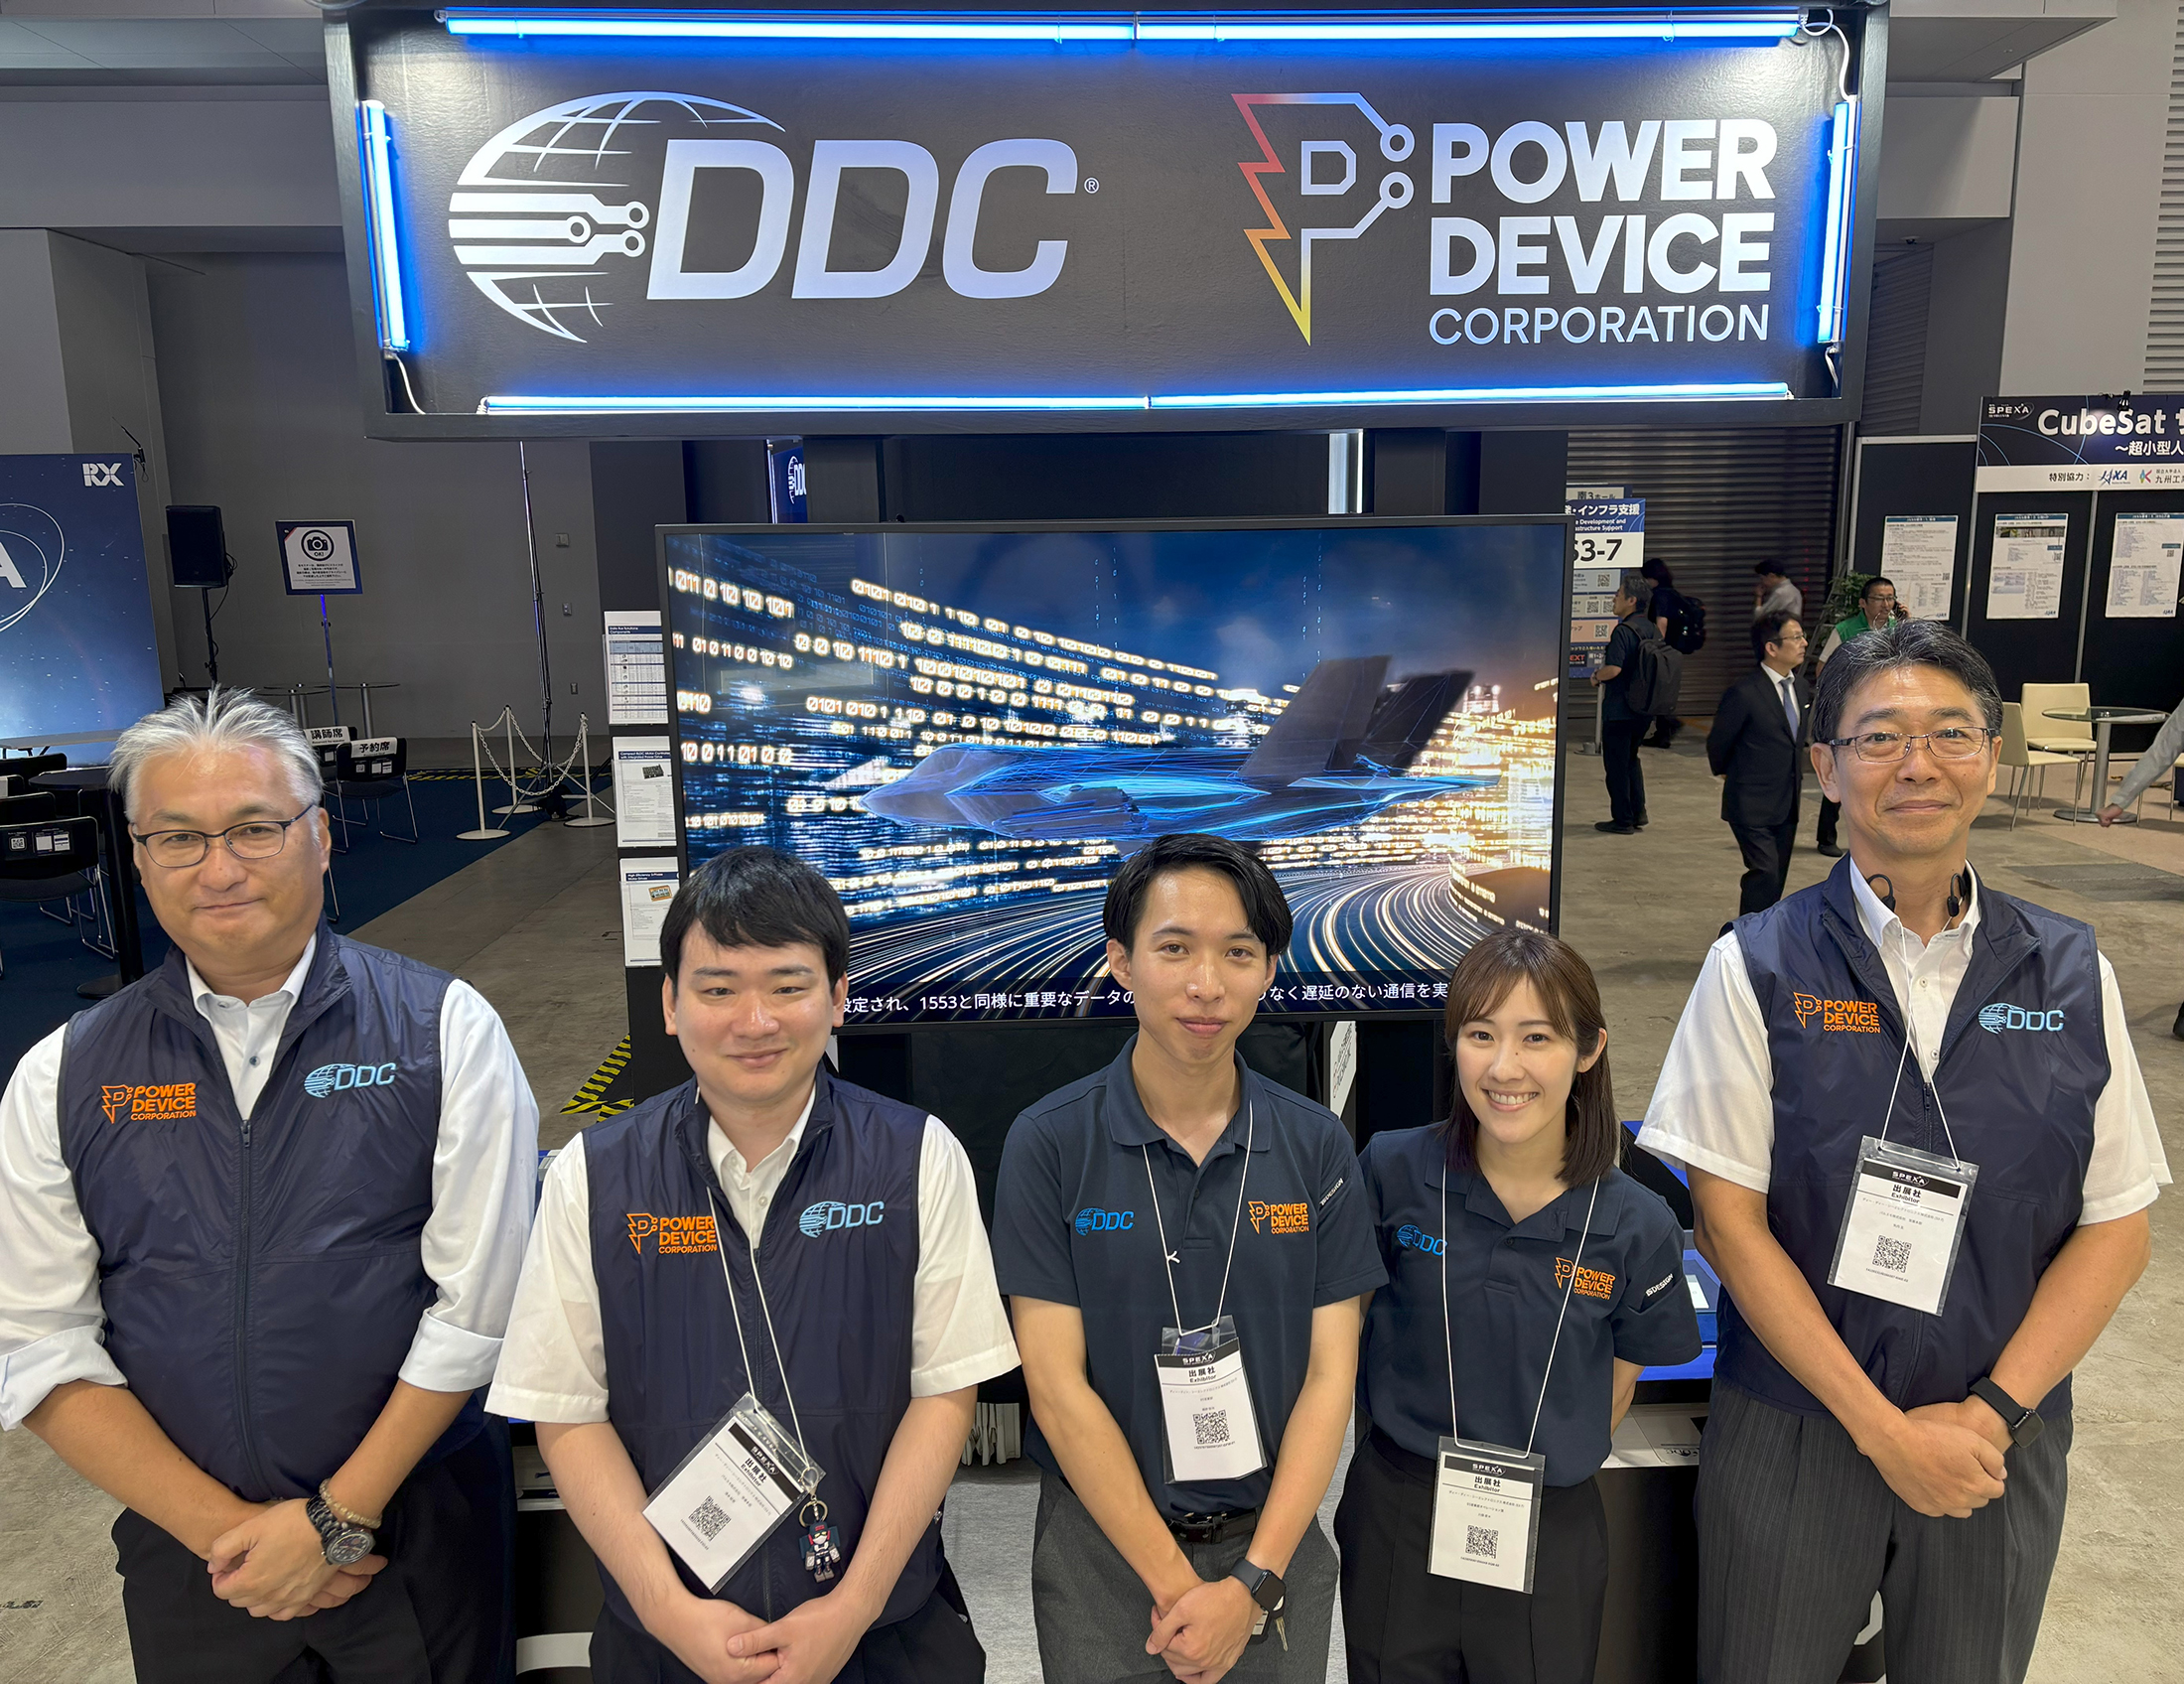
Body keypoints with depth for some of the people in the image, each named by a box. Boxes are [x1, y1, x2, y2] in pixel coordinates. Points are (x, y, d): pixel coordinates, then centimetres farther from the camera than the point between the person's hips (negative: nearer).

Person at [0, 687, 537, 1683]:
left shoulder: (445, 1031, -9)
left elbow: (477, 1303, -12)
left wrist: (340, 1517, -12)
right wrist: (220, 1526, -10)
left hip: (418, 1543, -2)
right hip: (188, 1559, 2)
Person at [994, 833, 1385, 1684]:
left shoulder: (1317, 1147, -5)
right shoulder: (1049, 1144, -12)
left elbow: (1329, 1374, -5)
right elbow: (1057, 1385, -12)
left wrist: (1254, 1582, -11)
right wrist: (1174, 1583, -12)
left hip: (1276, 1547, 2)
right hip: (1102, 1550, -1)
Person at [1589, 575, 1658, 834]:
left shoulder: (1623, 631, -19)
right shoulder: (1652, 630, 8)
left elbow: (1613, 669, -27)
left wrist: (1596, 676, -6)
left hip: (1619, 710, -9)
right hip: (1643, 709, 9)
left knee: (1616, 763, 1)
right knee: (1631, 759, 21)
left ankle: (1622, 820, 6)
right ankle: (1638, 814, 22)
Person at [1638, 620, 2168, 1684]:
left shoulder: (2070, 973, -1)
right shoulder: (1759, 966, -9)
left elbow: (2118, 1226, 0)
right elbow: (1729, 1221, -10)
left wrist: (1994, 1412, -9)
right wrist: (1883, 1428, -13)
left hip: (2001, 1438, 2)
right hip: (1794, 1428, -2)